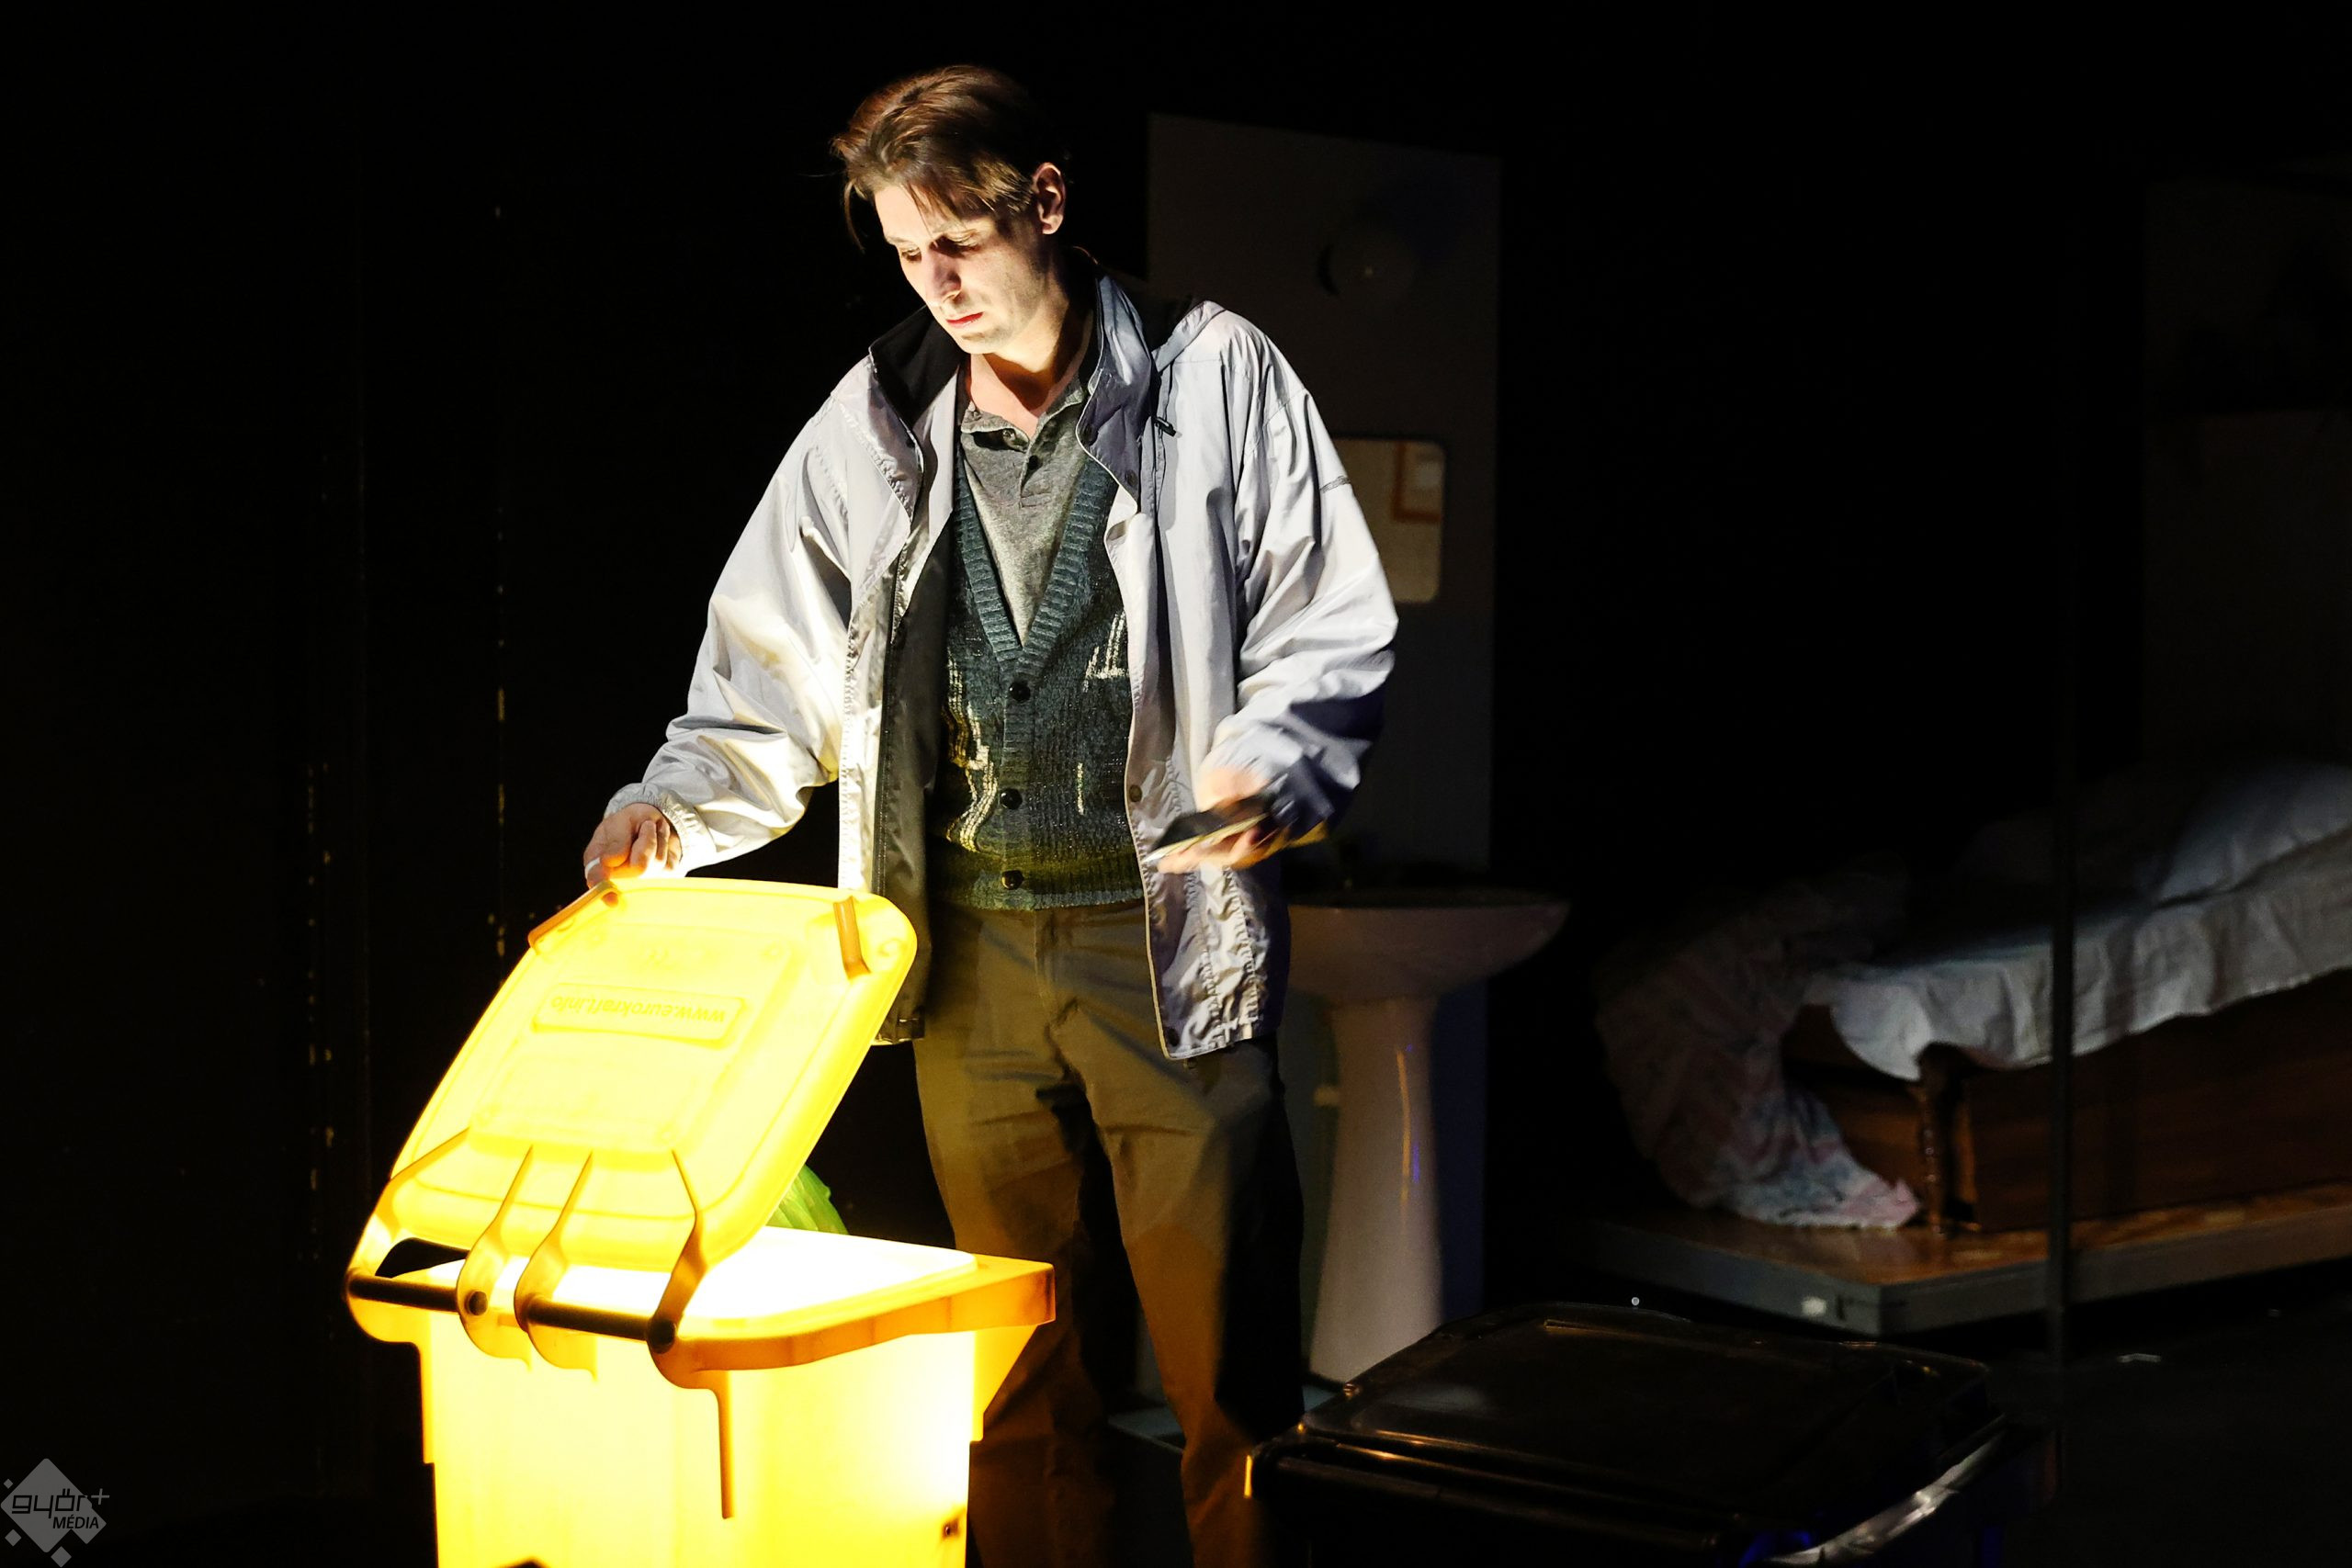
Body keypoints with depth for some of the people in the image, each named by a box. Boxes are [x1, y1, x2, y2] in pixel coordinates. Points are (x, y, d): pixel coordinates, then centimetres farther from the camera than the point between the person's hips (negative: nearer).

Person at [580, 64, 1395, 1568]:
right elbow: (777, 682, 12)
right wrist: (673, 811, -5)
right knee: (1018, 1376, 11)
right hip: (970, 948, 3)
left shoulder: (1214, 377, 1)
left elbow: (1332, 630, 0)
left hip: (1167, 928, -3)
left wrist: (1268, 772, -18)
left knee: (1229, 1363, 0)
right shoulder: (870, 428, 9)